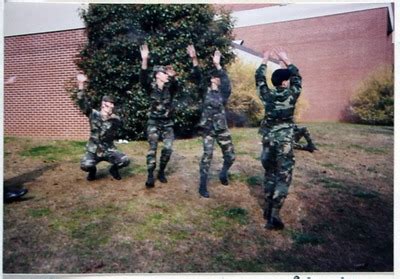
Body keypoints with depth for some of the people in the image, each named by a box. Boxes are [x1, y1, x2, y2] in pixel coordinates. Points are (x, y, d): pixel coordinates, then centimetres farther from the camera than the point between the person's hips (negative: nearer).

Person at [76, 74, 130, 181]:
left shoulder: (115, 120, -5)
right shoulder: (94, 115, -5)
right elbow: (83, 103, -18)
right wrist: (81, 85, -31)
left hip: (109, 150, 1)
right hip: (93, 150, 0)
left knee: (125, 160, -24)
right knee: (85, 165, -30)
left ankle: (114, 169, 12)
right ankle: (92, 170, 10)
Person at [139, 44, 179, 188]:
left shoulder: (170, 88, 2)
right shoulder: (151, 87, -3)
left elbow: (176, 84, -22)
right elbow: (143, 78, -23)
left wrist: (173, 76, -47)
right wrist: (145, 60, -39)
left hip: (167, 123, 2)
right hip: (154, 122, -2)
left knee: (168, 148, -6)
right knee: (152, 148, -12)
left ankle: (161, 172, 15)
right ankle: (150, 175, -5)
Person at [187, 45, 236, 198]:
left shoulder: (224, 92, 3)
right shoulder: (205, 90, 3)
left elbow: (227, 81, -17)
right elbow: (197, 77, -11)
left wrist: (217, 65, -28)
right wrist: (194, 59, -25)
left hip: (222, 128, 2)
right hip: (208, 128, -2)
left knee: (230, 156, 8)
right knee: (207, 155, -7)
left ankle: (223, 174, 37)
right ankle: (203, 186, 3)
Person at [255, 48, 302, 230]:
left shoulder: (267, 95, -2)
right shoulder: (291, 95, -7)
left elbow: (259, 78, 15)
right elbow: (297, 77, 12)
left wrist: (265, 60, 25)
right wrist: (286, 60, 20)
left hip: (268, 140, 4)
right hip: (284, 142, -4)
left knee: (269, 173, 17)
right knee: (283, 177, 0)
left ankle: (268, 209, 26)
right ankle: (274, 216, -6)